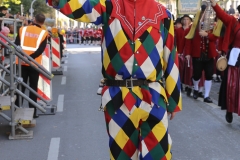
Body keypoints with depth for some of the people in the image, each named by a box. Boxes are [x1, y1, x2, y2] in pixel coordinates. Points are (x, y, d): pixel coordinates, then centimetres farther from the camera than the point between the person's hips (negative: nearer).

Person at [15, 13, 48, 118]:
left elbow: (16, 44, -1)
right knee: (33, 88, 7)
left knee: (20, 87, 11)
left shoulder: (23, 29, 4)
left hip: (21, 63, 2)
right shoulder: (43, 33, -2)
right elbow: (40, 50, -12)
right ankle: (32, 112, 8)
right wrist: (30, 57, -13)